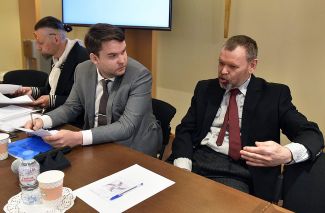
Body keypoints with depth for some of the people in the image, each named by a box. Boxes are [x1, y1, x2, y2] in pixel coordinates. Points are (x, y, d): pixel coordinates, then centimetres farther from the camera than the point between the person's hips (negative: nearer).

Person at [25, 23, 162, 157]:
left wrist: (79, 138, -39)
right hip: (94, 143, 6)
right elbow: (71, 107, 8)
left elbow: (127, 127, -28)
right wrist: (43, 121, -12)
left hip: (133, 148, -5)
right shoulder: (83, 70, -5)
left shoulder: (140, 75, -22)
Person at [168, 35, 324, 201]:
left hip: (236, 171, -2)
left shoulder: (273, 94, 4)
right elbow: (185, 129, 8)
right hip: (197, 159, 3)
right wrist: (182, 168, -11)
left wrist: (286, 154, -25)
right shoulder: (205, 89, 13)